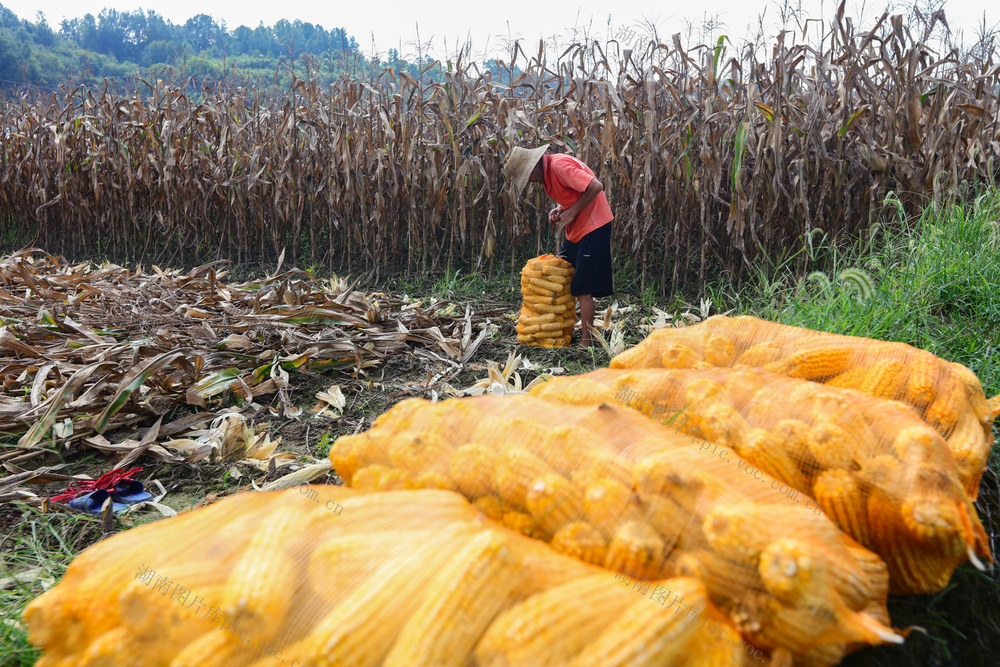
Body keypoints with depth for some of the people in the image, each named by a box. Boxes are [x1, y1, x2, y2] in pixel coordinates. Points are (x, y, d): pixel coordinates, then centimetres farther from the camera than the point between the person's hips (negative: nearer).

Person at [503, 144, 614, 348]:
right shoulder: (546, 171, 9)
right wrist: (559, 209, 0)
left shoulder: (560, 166, -21)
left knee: (582, 289, -8)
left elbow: (595, 187, -26)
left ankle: (586, 341, -1)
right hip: (576, 229, 10)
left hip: (594, 226, -10)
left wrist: (571, 212, -18)